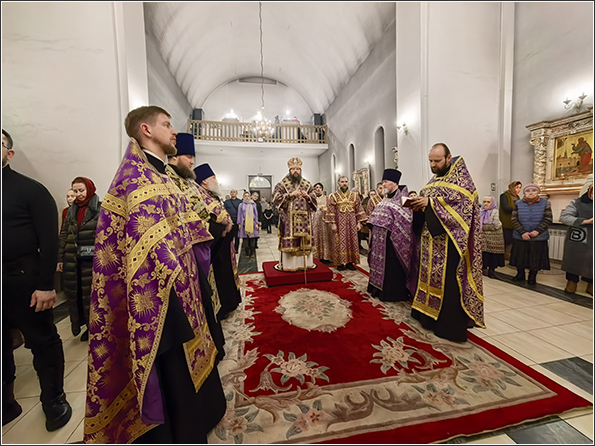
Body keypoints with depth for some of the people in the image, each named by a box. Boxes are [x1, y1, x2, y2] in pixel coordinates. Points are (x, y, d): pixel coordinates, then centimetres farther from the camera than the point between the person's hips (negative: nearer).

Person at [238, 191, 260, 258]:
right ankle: (247, 253, 10)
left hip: (252, 223, 0)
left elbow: (256, 214, 9)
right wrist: (239, 223, 2)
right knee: (245, 238, 1)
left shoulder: (253, 204, 8)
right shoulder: (241, 205, 7)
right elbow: (239, 214, 8)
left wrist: (256, 223, 4)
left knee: (252, 237, -1)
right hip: (244, 223, 0)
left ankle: (252, 252, 8)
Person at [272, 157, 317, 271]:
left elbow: (314, 200, 12)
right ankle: (289, 264, 5)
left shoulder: (307, 184, 13)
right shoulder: (282, 184, 4)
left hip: (304, 218, 3)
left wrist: (307, 196, -9)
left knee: (305, 241, 5)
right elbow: (276, 198, -7)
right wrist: (290, 195, -16)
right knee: (289, 242, -3)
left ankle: (306, 263, 15)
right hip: (288, 218, -3)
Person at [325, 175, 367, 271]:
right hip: (340, 223, -3)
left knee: (352, 242, 5)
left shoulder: (355, 195, 9)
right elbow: (331, 211, -3)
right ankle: (341, 262, 8)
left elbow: (359, 209, 8)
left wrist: (359, 222, 1)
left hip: (352, 223, 3)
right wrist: (333, 223, -10)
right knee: (341, 243, -1)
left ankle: (350, 262, 15)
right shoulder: (333, 196, 1)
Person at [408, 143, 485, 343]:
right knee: (431, 275, 11)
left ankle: (451, 324, 9)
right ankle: (430, 315, 25)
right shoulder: (434, 180, 18)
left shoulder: (461, 177, -3)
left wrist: (430, 203, -23)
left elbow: (462, 201, -18)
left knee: (449, 280, -3)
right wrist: (418, 205, -5)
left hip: (450, 239, -7)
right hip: (431, 239, 7)